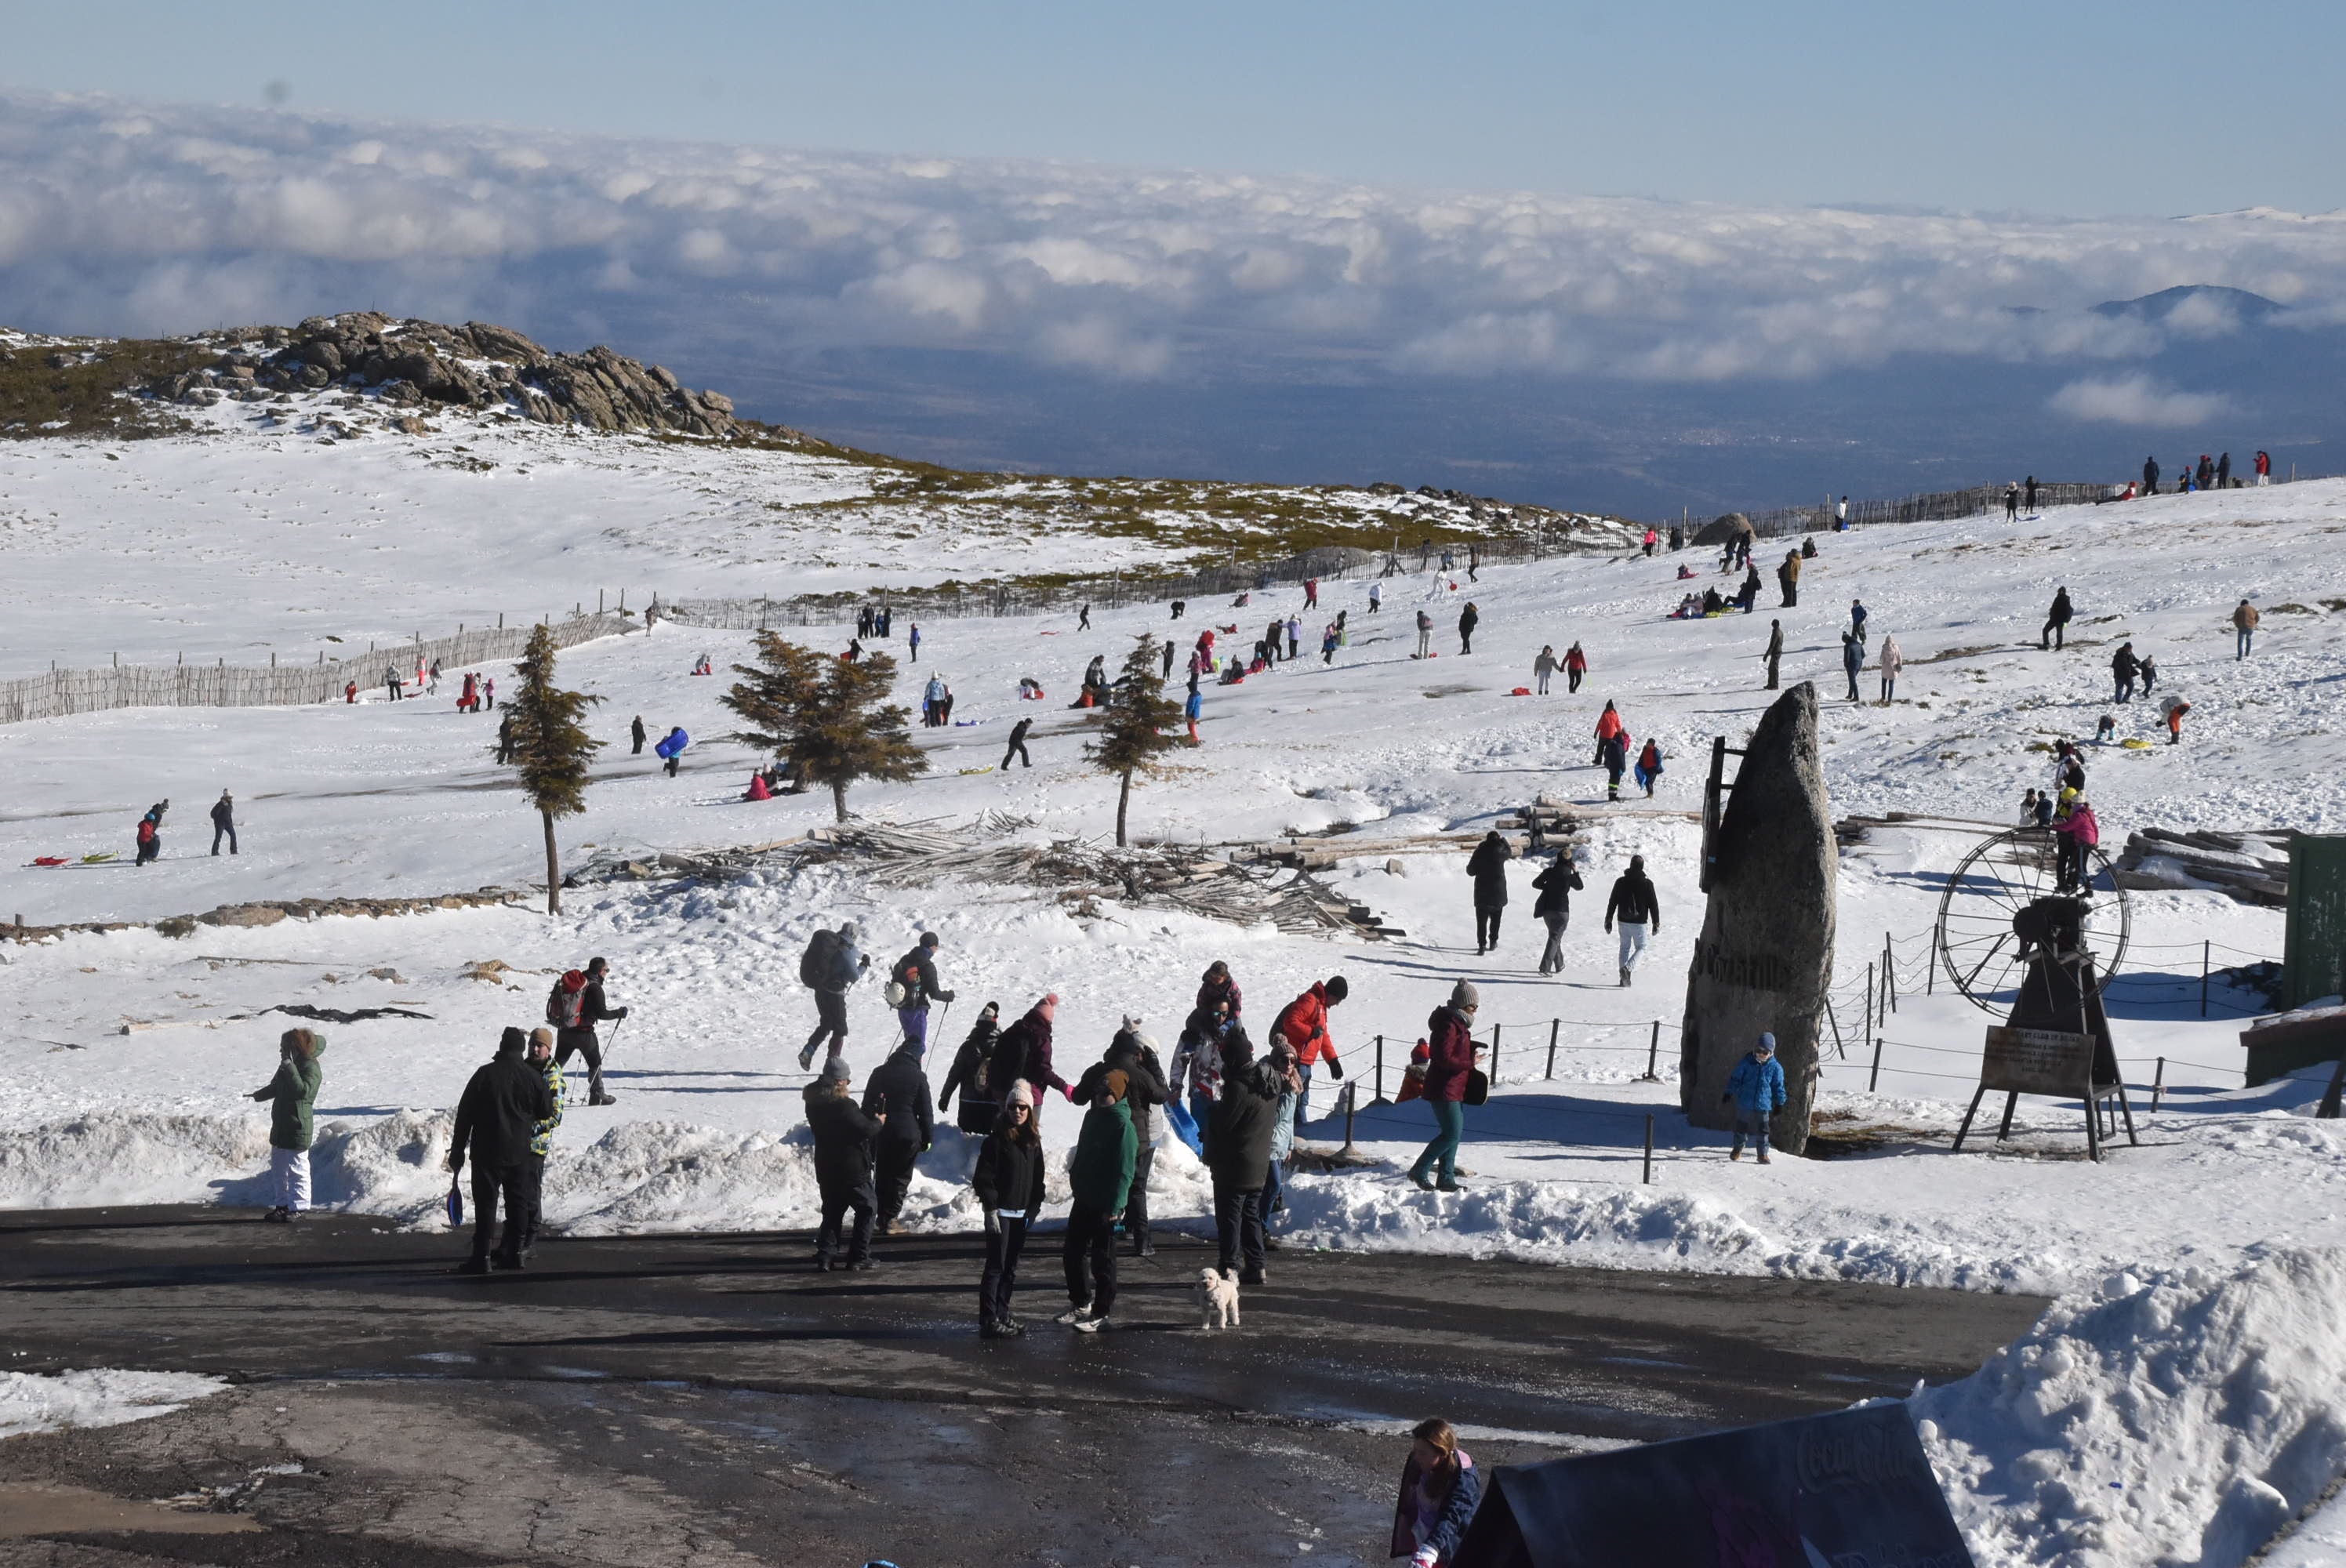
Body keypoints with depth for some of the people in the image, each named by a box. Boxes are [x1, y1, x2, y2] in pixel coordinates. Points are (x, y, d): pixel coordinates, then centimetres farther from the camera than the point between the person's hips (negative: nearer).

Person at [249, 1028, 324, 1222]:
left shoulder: (310, 1067, -16)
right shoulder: (287, 1066, 13)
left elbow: (303, 1089, -33)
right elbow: (275, 1087, 28)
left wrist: (289, 1066, -32)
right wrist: (257, 1095, 17)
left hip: (297, 1127, -10)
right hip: (281, 1125, 10)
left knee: (297, 1168, -4)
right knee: (277, 1168, 16)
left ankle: (299, 1206, 4)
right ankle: (283, 1204, 25)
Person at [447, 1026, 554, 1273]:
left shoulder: (484, 1074, -7)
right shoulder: (533, 1077, -2)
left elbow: (465, 1114, -5)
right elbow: (547, 1112, 10)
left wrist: (457, 1152, 2)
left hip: (487, 1151, -2)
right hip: (520, 1152, 2)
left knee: (485, 1203, -1)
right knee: (517, 1202, 13)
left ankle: (481, 1257, -4)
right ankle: (513, 1252, 16)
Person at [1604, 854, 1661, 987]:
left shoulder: (1620, 882, 0)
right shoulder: (1647, 884, -7)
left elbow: (1612, 903, 5)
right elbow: (1654, 905, -4)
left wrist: (1608, 920, 14)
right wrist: (1656, 924, 4)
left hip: (1623, 921, 3)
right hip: (1640, 922, -3)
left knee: (1625, 947, 15)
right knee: (1641, 947, 10)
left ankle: (1624, 978, 11)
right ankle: (1628, 968, -15)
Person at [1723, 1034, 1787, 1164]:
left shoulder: (1775, 1068, -3)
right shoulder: (1747, 1063, -3)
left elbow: (1778, 1086, 5)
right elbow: (1735, 1078, 4)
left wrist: (1779, 1103, 6)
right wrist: (1728, 1093, 2)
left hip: (1763, 1105, -1)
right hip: (1744, 1103, 1)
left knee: (1762, 1130, -1)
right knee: (1741, 1128, 14)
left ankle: (1763, 1154, 12)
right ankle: (1737, 1149, 34)